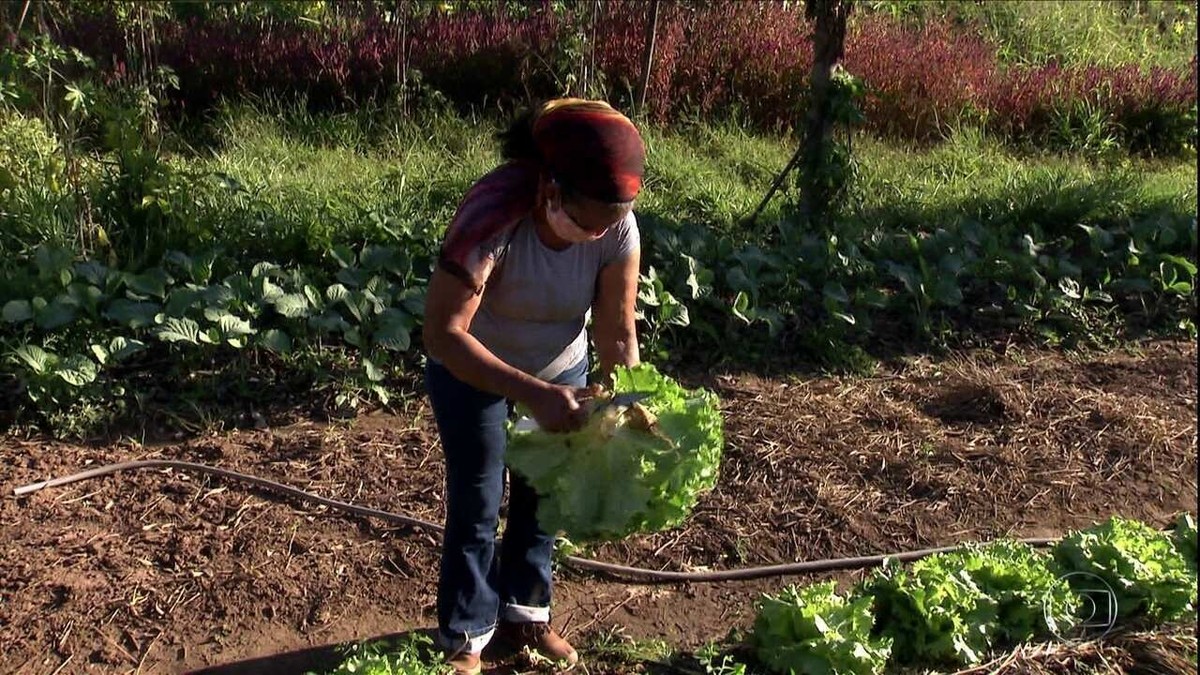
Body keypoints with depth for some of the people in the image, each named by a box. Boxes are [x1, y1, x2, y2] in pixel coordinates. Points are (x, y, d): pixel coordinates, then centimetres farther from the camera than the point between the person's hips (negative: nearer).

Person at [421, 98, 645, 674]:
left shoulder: (618, 226, -25)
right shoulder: (491, 217, -38)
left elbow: (618, 334, -18)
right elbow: (442, 334, -39)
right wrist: (531, 394, -47)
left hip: (561, 367, 4)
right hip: (471, 371, -4)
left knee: (543, 491, 15)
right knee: (477, 503, 3)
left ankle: (524, 611, 37)